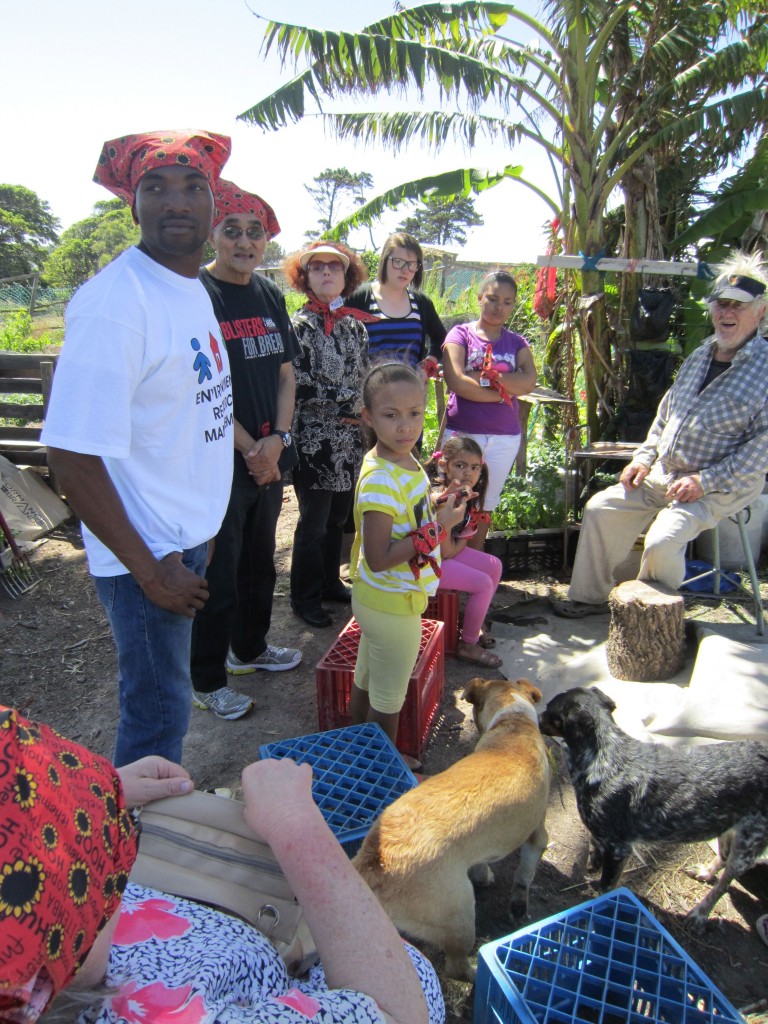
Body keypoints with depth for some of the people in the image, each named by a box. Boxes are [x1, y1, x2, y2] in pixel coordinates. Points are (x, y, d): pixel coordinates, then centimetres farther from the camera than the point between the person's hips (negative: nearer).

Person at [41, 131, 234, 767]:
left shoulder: (193, 288, 7)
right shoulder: (114, 302, -22)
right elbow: (71, 456, -24)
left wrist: (200, 534, 15)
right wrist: (151, 572, -19)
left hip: (189, 539, 9)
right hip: (146, 554, -9)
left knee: (164, 697, 24)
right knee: (157, 713, 8)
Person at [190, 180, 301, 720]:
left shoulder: (270, 295, 10)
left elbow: (285, 373, 11)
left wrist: (278, 439, -3)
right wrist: (249, 448, -13)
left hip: (269, 457, 7)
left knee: (260, 562, 20)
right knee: (218, 574, 3)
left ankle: (249, 647, 41)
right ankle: (207, 681, 21)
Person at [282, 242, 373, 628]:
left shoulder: (356, 324, 11)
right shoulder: (300, 325, -8)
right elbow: (299, 388, -16)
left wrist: (363, 412, 1)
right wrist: (351, 401, -13)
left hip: (350, 439, 6)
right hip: (314, 441, -6)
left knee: (338, 517, 15)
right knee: (314, 523, 3)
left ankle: (331, 583, 33)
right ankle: (305, 597, 19)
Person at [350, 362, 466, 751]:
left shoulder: (405, 463, -1)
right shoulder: (381, 480, -29)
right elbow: (378, 558, -29)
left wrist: (436, 507, -3)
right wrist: (438, 527, -27)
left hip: (376, 599, 9)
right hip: (393, 604, -9)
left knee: (365, 682, 26)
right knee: (388, 702, 11)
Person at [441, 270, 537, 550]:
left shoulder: (516, 342, 11)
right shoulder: (461, 334, 2)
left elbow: (529, 382, -8)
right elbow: (456, 382, -14)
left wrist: (482, 376, -15)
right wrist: (502, 392, -10)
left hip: (505, 438, 3)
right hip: (462, 432, -3)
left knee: (484, 506, 11)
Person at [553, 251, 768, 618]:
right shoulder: (700, 356, 11)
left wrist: (704, 482, -21)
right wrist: (643, 457, 6)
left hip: (721, 487, -7)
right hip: (663, 474, 8)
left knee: (662, 542, -27)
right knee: (601, 508, 0)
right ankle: (590, 596, 14)